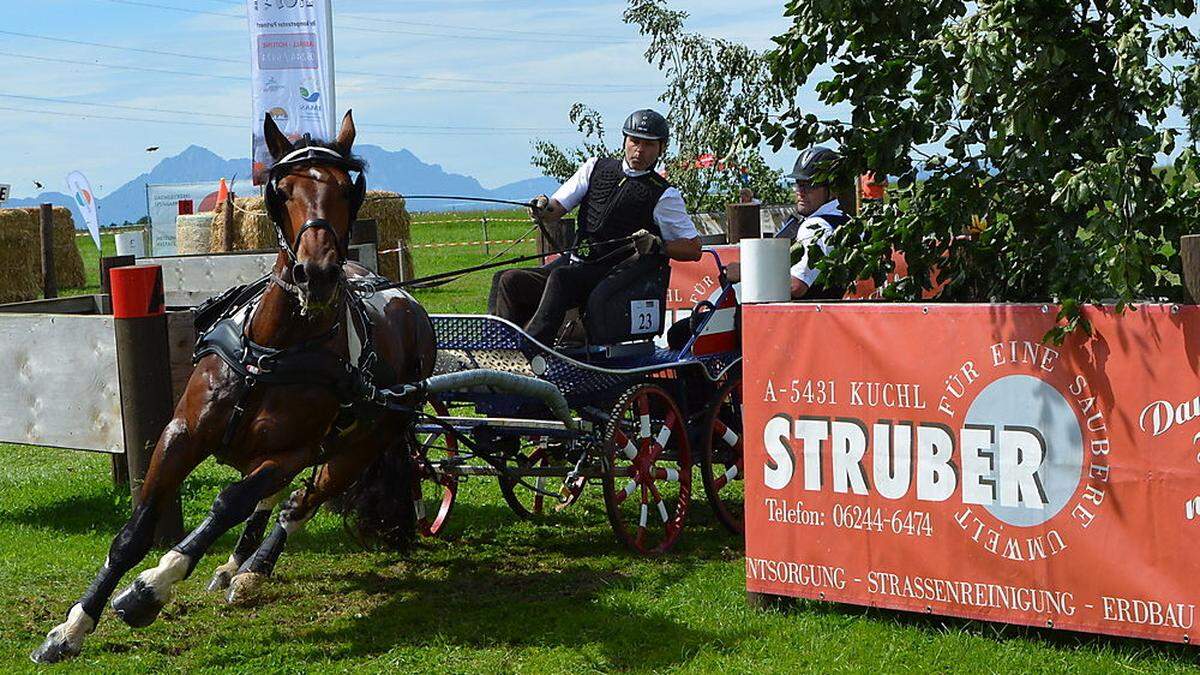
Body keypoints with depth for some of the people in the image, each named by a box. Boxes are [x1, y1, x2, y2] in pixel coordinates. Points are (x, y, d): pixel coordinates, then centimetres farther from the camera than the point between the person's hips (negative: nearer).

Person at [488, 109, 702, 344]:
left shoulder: (664, 196, 3)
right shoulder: (597, 167, 15)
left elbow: (693, 248, 3)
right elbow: (558, 208, 14)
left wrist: (658, 246, -15)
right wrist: (544, 208, -10)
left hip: (612, 273, -5)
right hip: (574, 262, 5)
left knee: (561, 277, -35)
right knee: (506, 280, -15)